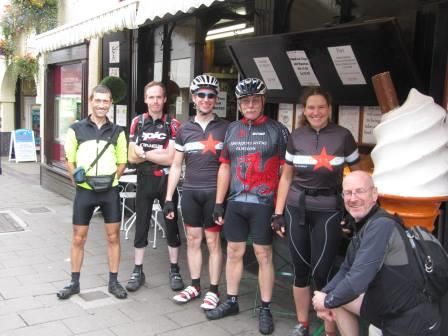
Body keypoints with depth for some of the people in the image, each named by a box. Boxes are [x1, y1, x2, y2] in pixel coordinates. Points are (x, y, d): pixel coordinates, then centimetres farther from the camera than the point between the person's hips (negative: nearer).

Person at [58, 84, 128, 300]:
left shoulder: (117, 132, 4)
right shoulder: (76, 129, 1)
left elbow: (122, 163, 8)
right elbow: (70, 162, 3)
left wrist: (110, 180, -3)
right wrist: (79, 181, -6)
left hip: (110, 191, 1)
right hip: (84, 191, 0)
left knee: (113, 236, 6)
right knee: (78, 238, 8)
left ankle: (113, 281, 19)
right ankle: (74, 282, 22)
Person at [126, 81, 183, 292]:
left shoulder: (173, 124, -5)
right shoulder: (138, 122, 2)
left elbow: (171, 158, -14)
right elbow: (131, 157, -3)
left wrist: (144, 153, -9)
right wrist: (159, 153, -12)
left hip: (166, 181, -2)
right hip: (144, 181, 2)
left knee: (172, 225, 7)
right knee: (141, 226, 8)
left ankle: (174, 270, 20)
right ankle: (138, 271, 19)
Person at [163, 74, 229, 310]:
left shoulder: (225, 128, -1)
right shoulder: (184, 129, 6)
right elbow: (176, 166, 10)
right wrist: (168, 198, 6)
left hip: (214, 192, -3)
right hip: (190, 192, 3)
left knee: (213, 242, 3)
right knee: (193, 239, 10)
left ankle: (213, 290, 14)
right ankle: (195, 286, 24)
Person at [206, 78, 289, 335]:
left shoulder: (278, 130, -2)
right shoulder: (232, 129, 11)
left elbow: (286, 172, -4)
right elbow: (225, 168, 14)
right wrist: (219, 203, 10)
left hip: (263, 204, -4)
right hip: (235, 203, 4)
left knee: (264, 255, 3)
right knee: (234, 253, 12)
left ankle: (266, 309, 15)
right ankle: (232, 302, 27)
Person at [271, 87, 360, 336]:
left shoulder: (343, 136, -4)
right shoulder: (296, 137, 3)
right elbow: (286, 177, 9)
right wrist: (278, 213, 5)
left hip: (328, 211, -2)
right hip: (297, 209, 3)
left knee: (322, 273, -3)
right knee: (301, 270, 11)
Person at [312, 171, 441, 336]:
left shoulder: (382, 225, -25)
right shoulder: (361, 225, 4)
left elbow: (358, 279, -28)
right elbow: (346, 270, 11)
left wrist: (328, 301, -13)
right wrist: (324, 294, -4)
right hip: (390, 313, 8)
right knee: (338, 298, 7)